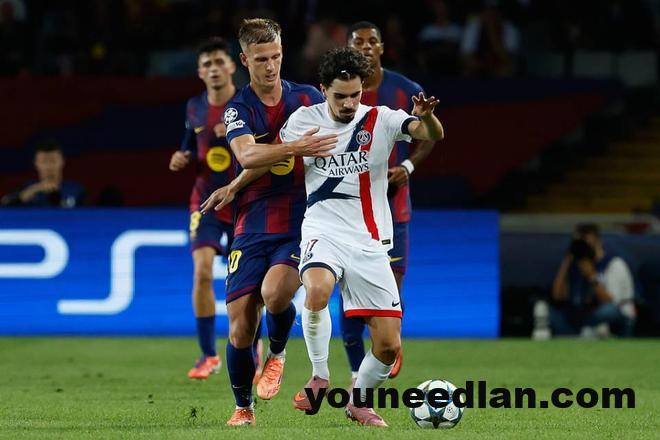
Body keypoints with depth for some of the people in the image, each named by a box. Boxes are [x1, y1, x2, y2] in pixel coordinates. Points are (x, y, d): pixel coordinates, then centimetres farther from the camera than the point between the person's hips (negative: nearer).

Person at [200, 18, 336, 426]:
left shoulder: (309, 98, 4)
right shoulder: (239, 108, -1)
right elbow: (247, 154, -19)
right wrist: (294, 147, -36)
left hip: (301, 226, 0)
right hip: (252, 228, 0)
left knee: (274, 293, -28)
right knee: (240, 328, -4)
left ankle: (277, 353, 4)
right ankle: (243, 408, 19)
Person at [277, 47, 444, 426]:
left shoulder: (380, 120, -2)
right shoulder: (305, 120, 2)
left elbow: (433, 135, -18)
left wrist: (426, 116, -39)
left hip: (370, 244, 1)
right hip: (325, 233, -1)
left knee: (389, 345, -3)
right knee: (318, 289, -37)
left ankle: (359, 402, 26)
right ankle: (320, 377, -17)